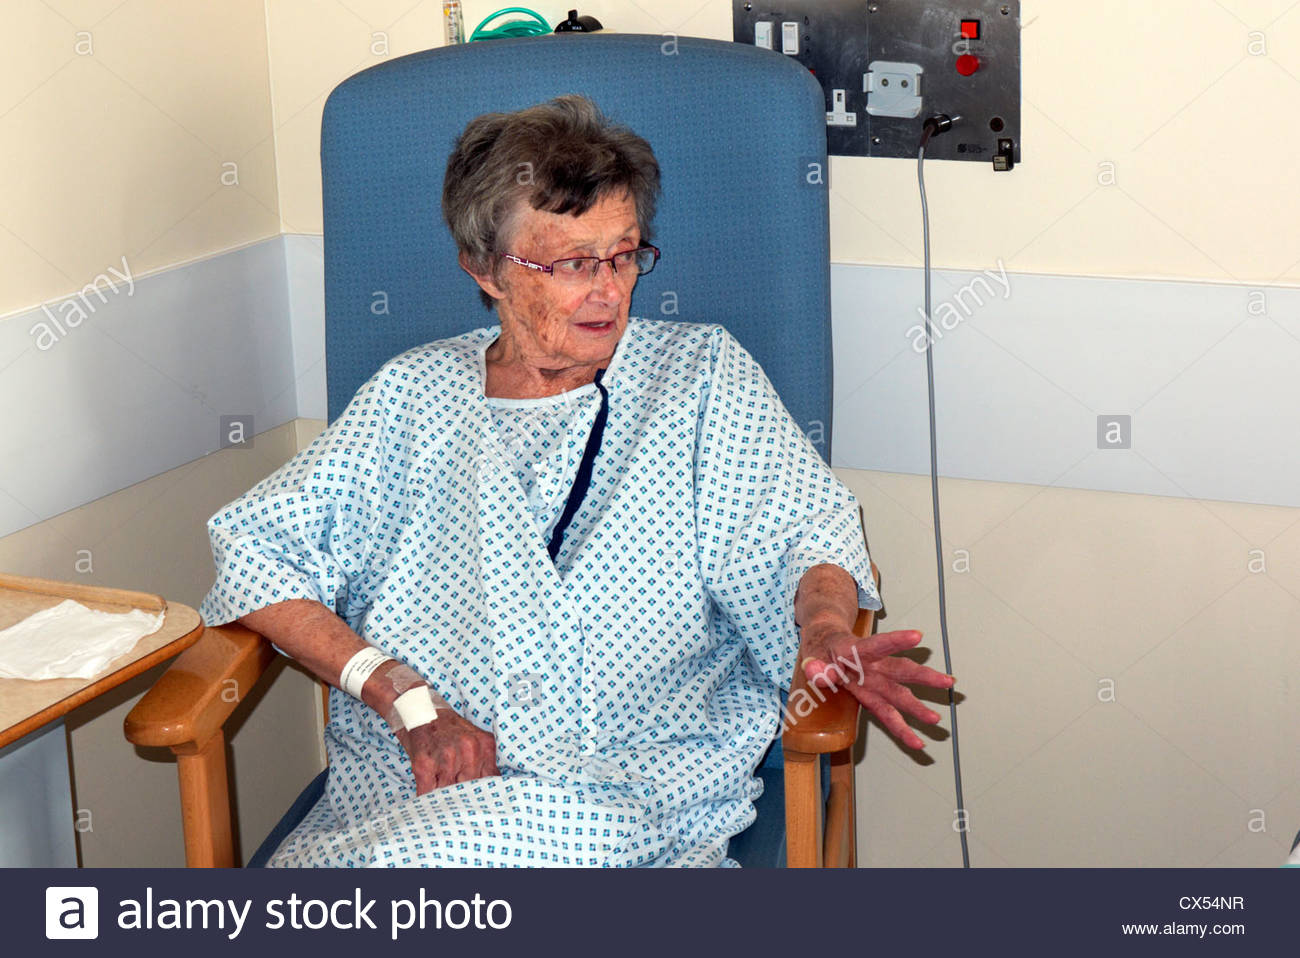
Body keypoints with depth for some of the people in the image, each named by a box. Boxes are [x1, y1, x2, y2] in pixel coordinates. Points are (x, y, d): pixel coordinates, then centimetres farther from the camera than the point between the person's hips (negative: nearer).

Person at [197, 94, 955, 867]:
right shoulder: (413, 395, 14)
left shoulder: (703, 374, 15)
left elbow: (802, 537, 6)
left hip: (642, 786, 0)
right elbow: (253, 551, 8)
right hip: (414, 791, 0)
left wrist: (824, 631, -19)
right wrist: (407, 699, -6)